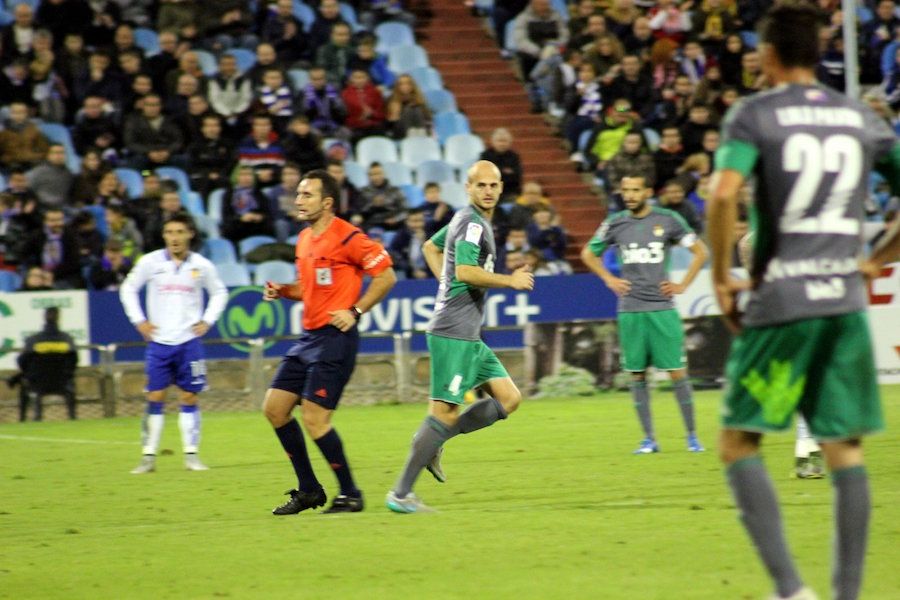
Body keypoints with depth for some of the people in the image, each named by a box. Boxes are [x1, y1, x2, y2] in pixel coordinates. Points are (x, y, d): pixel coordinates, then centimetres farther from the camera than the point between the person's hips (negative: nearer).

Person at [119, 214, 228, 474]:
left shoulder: (201, 266, 1)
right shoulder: (150, 262, -1)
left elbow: (219, 292, 17)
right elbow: (128, 289, 10)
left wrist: (207, 321, 5)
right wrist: (139, 321, 2)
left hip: (189, 342, 0)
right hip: (159, 341, 0)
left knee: (189, 397, 0)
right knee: (155, 398, -2)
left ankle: (191, 455, 7)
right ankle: (149, 456, 1)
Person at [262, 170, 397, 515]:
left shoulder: (346, 238, -13)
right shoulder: (304, 239, 14)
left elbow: (386, 275, -11)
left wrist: (355, 311, -15)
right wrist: (283, 291, 7)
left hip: (335, 338, -9)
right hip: (309, 337, 9)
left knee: (314, 419, -12)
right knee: (274, 409, 7)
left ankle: (350, 494, 2)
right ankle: (308, 490, 17)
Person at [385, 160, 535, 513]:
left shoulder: (466, 219, 17)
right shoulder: (473, 224, -13)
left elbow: (431, 247, 32)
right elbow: (466, 271, -27)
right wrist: (511, 281, -16)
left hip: (468, 335, 10)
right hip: (454, 334, -10)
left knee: (508, 398, 9)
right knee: (445, 413, -10)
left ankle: (432, 442, 10)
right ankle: (401, 494, -7)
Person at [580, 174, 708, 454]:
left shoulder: (667, 220, 0)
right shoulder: (615, 224, 6)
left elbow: (700, 251, 6)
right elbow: (588, 253, 21)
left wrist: (683, 285, -1)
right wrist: (608, 279, 9)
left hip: (662, 308, -2)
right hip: (630, 310, 2)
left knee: (677, 372, -5)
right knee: (637, 373, 2)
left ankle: (692, 435, 4)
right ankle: (649, 438, 9)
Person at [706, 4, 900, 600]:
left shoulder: (754, 115, -2)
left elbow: (724, 195, -17)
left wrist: (722, 279, -6)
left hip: (780, 301, -4)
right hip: (846, 300, 4)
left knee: (739, 443, 4)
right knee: (845, 451, 9)